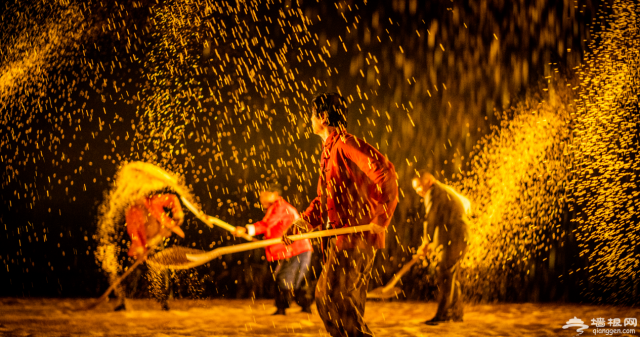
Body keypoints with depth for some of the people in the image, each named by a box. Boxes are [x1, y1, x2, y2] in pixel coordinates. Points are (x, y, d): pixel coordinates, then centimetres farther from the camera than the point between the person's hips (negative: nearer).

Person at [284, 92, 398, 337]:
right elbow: (324, 196, 27)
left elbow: (385, 172, -23)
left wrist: (380, 218, -23)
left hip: (355, 237, -10)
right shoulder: (329, 150, 21)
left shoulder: (346, 144, -10)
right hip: (338, 239, 10)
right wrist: (306, 220, 12)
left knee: (329, 299, -12)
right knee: (348, 306, 11)